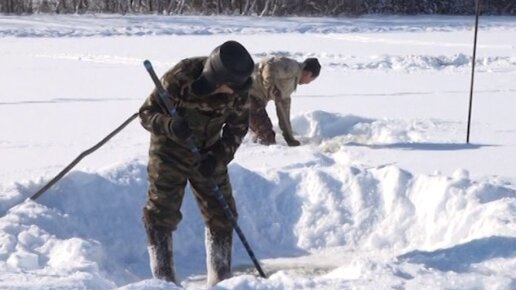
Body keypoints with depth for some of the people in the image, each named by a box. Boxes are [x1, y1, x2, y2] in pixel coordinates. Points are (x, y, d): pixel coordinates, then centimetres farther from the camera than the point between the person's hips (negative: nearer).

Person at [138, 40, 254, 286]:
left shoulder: (239, 87, -17)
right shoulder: (180, 78, -30)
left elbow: (238, 126, -4)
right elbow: (146, 113, -22)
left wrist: (218, 156, -19)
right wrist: (170, 125, -43)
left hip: (208, 153, 4)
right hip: (170, 151, -4)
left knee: (221, 215, 6)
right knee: (161, 215, -5)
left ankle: (221, 280, 20)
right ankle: (164, 280, 7)